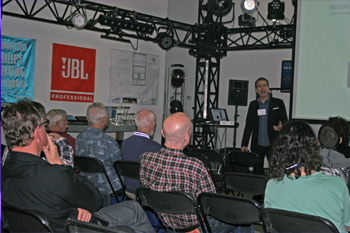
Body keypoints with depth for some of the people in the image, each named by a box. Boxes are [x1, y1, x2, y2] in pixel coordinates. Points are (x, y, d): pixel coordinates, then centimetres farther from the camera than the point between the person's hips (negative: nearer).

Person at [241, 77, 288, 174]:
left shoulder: (278, 103, 6)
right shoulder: (253, 105, 13)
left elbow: (284, 120, 5)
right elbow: (248, 125, 13)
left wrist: (281, 126, -20)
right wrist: (244, 144, 8)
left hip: (273, 144, -2)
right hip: (257, 145, 2)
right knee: (257, 172, 4)